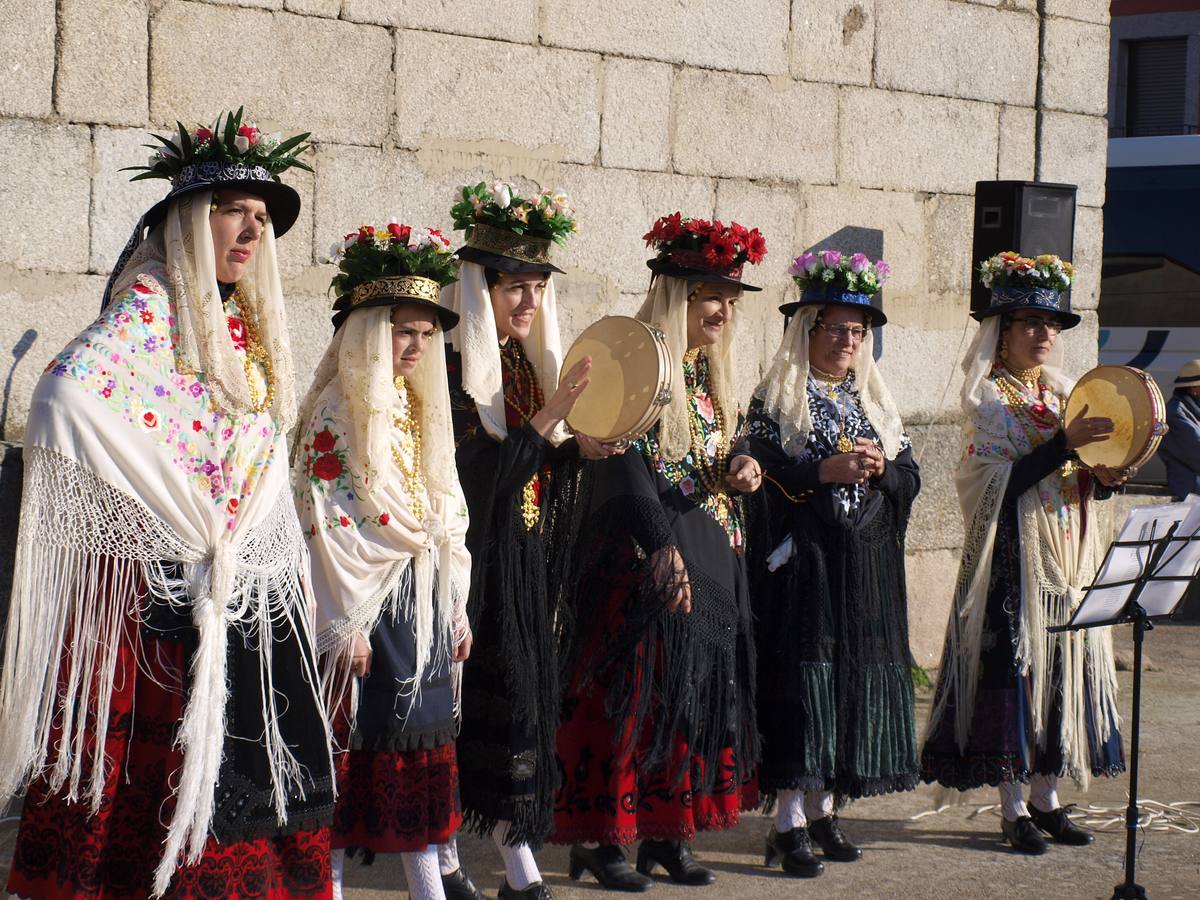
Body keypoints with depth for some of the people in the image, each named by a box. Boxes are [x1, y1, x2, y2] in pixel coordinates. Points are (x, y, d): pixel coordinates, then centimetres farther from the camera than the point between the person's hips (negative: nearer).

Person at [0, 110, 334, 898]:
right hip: (158, 580, -7)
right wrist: (192, 524, -19)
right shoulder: (149, 305, -8)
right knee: (154, 758, -5)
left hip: (243, 585, 7)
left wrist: (237, 538, 1)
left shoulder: (252, 325, 15)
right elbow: (67, 396, -24)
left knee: (253, 758, 5)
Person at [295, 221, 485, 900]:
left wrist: (457, 605, 14)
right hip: (367, 596, -7)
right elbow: (323, 520, -14)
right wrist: (346, 624, -16)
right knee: (353, 742, -4)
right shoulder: (336, 411, -9)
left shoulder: (421, 409, 13)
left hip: (426, 598, 7)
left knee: (424, 738, 8)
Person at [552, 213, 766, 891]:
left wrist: (740, 464, -3)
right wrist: (662, 548, -28)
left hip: (714, 554, 8)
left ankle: (668, 832, 16)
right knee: (636, 690, -6)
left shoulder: (712, 372, 13)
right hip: (644, 554, -8)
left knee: (700, 690, 8)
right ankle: (600, 836, 1)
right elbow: (625, 466, -19)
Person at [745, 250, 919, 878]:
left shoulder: (873, 399, 14)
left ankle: (822, 808, 16)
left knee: (855, 679, 6)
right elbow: (760, 471, -12)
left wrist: (880, 467, -11)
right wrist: (828, 470, -21)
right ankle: (789, 821, -5)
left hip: (867, 568, 5)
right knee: (800, 679, -8)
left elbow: (910, 479, 9)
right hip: (803, 562, -5)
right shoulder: (777, 399, 0)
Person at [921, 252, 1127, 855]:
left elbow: (1080, 483, 14)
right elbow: (1000, 485, -17)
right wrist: (1065, 444, -23)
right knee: (1013, 668, -5)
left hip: (1068, 557, 6)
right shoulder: (988, 398, -6)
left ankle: (1045, 798, 16)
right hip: (1014, 556, -6)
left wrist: (1103, 477, -8)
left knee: (1064, 667, 7)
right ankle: (1014, 810, 2)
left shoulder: (1062, 393, 13)